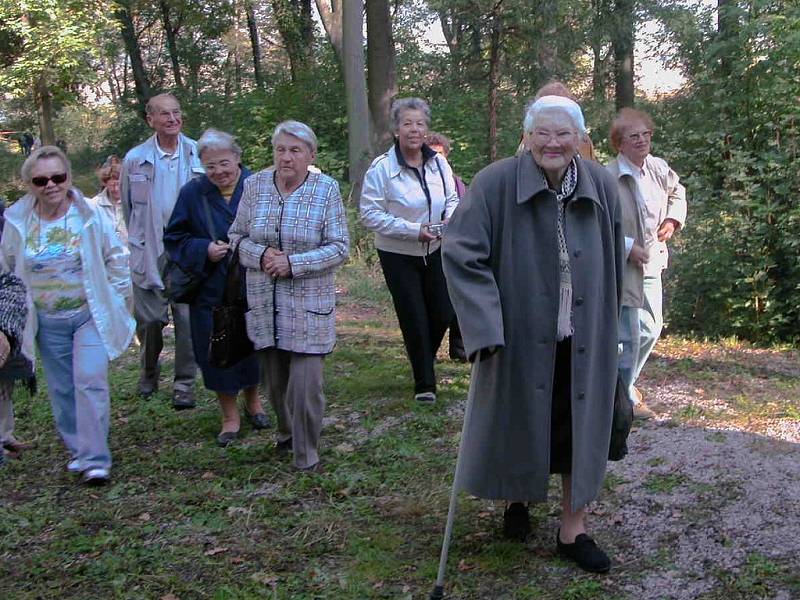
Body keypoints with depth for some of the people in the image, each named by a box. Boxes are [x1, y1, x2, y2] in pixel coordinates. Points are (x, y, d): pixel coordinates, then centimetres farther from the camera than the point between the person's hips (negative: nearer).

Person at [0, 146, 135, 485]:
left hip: (91, 316, -3)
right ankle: (78, 450, 26)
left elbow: (117, 259, 1)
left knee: (90, 383, -10)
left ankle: (94, 460, -6)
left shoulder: (90, 215, -10)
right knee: (62, 389, 10)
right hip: (47, 323, 3)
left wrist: (113, 300, 1)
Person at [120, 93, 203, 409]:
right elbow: (127, 205, 12)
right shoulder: (135, 159, 1)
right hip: (149, 253, 1)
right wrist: (139, 239, 13)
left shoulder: (199, 155, -1)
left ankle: (184, 383, 12)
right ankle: (149, 374, 29)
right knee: (150, 318, 5)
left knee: (188, 318, 1)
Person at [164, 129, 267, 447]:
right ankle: (230, 415, 20)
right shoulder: (192, 193, -2)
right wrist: (203, 250, -15)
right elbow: (173, 239, 2)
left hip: (253, 289, 0)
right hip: (211, 290, 0)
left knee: (253, 347, 12)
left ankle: (253, 400, 37)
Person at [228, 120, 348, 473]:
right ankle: (287, 433, 39)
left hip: (309, 305, -3)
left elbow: (339, 247, -6)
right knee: (274, 377, 14)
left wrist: (293, 263, -17)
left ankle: (306, 456, 8)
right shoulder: (255, 185, 2)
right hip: (264, 302, 3)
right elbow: (237, 236, 8)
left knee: (305, 382, -6)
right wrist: (261, 255, -13)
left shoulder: (327, 189, -5)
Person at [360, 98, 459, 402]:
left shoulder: (438, 163, -2)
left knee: (443, 314, 9)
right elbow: (370, 214, -16)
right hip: (398, 255, -4)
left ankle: (424, 360, 39)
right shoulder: (381, 167, -16)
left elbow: (452, 198, 11)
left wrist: (450, 218, -14)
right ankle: (424, 383, 15)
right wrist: (414, 230, -23)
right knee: (414, 319, 1)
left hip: (434, 251, 4)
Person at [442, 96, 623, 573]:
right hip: (521, 335, -2)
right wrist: (485, 326, -23)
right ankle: (517, 498, 41)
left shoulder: (602, 186, -3)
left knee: (581, 426, 8)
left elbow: (614, 263, 9)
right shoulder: (496, 184, -14)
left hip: (584, 339, 2)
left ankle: (574, 527, 23)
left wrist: (611, 326, 14)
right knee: (518, 422, 14)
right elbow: (461, 252, -16)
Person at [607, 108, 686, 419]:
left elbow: (677, 192, 25)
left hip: (652, 263, 8)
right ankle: (625, 397, 13)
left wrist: (673, 220, 8)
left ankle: (625, 380, 38)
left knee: (652, 328, 18)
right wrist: (628, 247, -22)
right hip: (622, 266, -8)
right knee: (629, 335, -4)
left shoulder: (659, 168, 3)